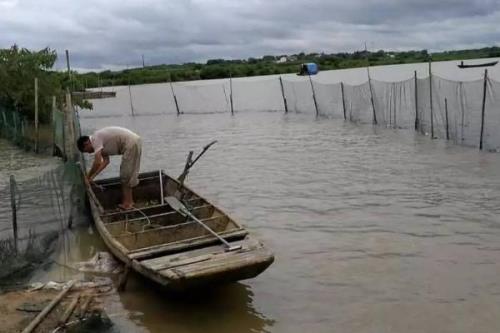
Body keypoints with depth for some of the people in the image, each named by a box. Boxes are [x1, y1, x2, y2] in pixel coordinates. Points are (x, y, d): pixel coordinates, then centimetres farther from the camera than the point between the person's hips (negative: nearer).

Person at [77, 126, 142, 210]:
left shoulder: (95, 139, -11)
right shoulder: (101, 140, 17)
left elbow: (97, 162, -19)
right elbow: (106, 161, 17)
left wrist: (88, 176, -7)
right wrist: (93, 176, 13)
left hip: (131, 144, -10)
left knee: (126, 176, -1)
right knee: (128, 175, 17)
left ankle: (127, 203, 6)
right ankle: (129, 201, 25)